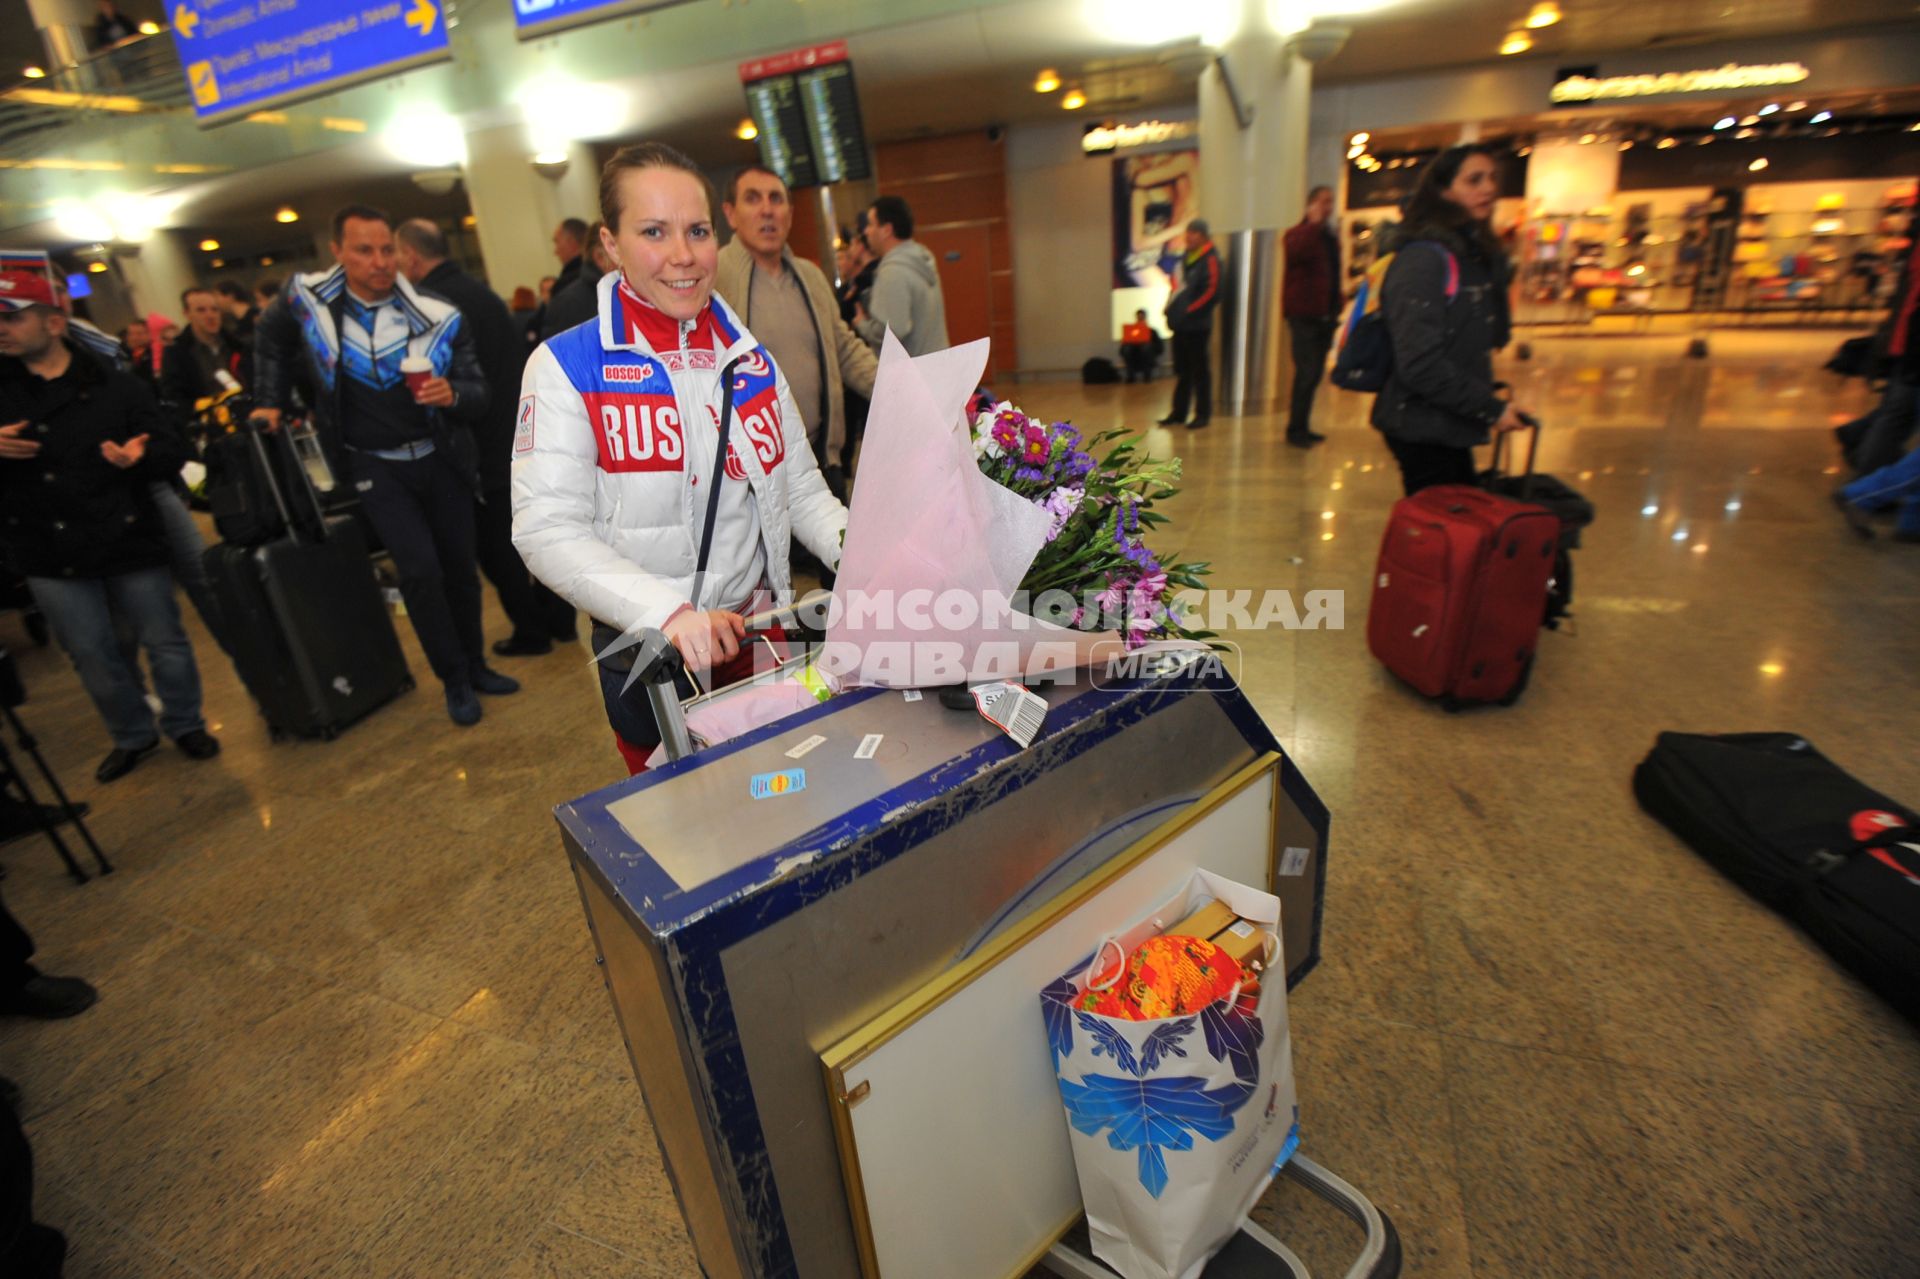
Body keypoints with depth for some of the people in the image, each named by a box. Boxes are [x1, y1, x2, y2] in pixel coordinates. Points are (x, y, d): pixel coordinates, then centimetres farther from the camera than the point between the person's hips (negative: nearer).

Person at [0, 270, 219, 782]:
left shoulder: (114, 385, -1)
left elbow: (174, 452, -3)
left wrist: (140, 456, -25)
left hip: (130, 542, -2)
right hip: (49, 557, 3)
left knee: (164, 642, 8)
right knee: (92, 655, 12)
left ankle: (185, 725, 27)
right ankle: (132, 735, 29)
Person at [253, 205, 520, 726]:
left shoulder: (439, 317, -11)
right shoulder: (307, 297, -5)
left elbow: (479, 396, -10)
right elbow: (273, 341, 17)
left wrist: (451, 393, -31)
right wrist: (270, 402, 14)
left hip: (440, 457, 1)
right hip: (374, 466, -1)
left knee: (459, 565, 8)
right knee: (420, 569, -13)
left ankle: (475, 664, 27)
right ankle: (454, 681, 4)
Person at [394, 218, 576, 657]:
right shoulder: (481, 291, 10)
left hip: (483, 447, -8)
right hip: (524, 434, 8)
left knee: (495, 543, 4)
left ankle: (530, 632, 11)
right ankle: (559, 619, 22)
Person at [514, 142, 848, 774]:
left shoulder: (750, 358, 5)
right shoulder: (566, 367, -10)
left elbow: (801, 488, 7)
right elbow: (548, 530, -17)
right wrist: (670, 614, -31)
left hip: (759, 636, 4)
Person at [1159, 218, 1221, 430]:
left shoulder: (1210, 260, -9)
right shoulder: (1184, 258, 16)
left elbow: (1211, 293, -16)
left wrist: (1189, 311, -16)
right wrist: (1171, 309, 9)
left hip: (1197, 325, -8)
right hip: (1180, 325, 8)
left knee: (1200, 370, -2)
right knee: (1182, 370, 13)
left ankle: (1203, 415, 5)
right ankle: (1179, 413, 20)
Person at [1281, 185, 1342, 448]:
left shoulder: (1331, 236, 20)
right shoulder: (1298, 233, -2)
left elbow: (1334, 276, 23)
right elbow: (1296, 252, -28)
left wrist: (1336, 310, 14)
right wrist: (1314, 223, -21)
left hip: (1324, 315, 8)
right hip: (1303, 315, -8)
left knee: (1314, 373, 9)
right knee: (1307, 372, -13)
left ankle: (1302, 427, 17)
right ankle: (1295, 429, -7)